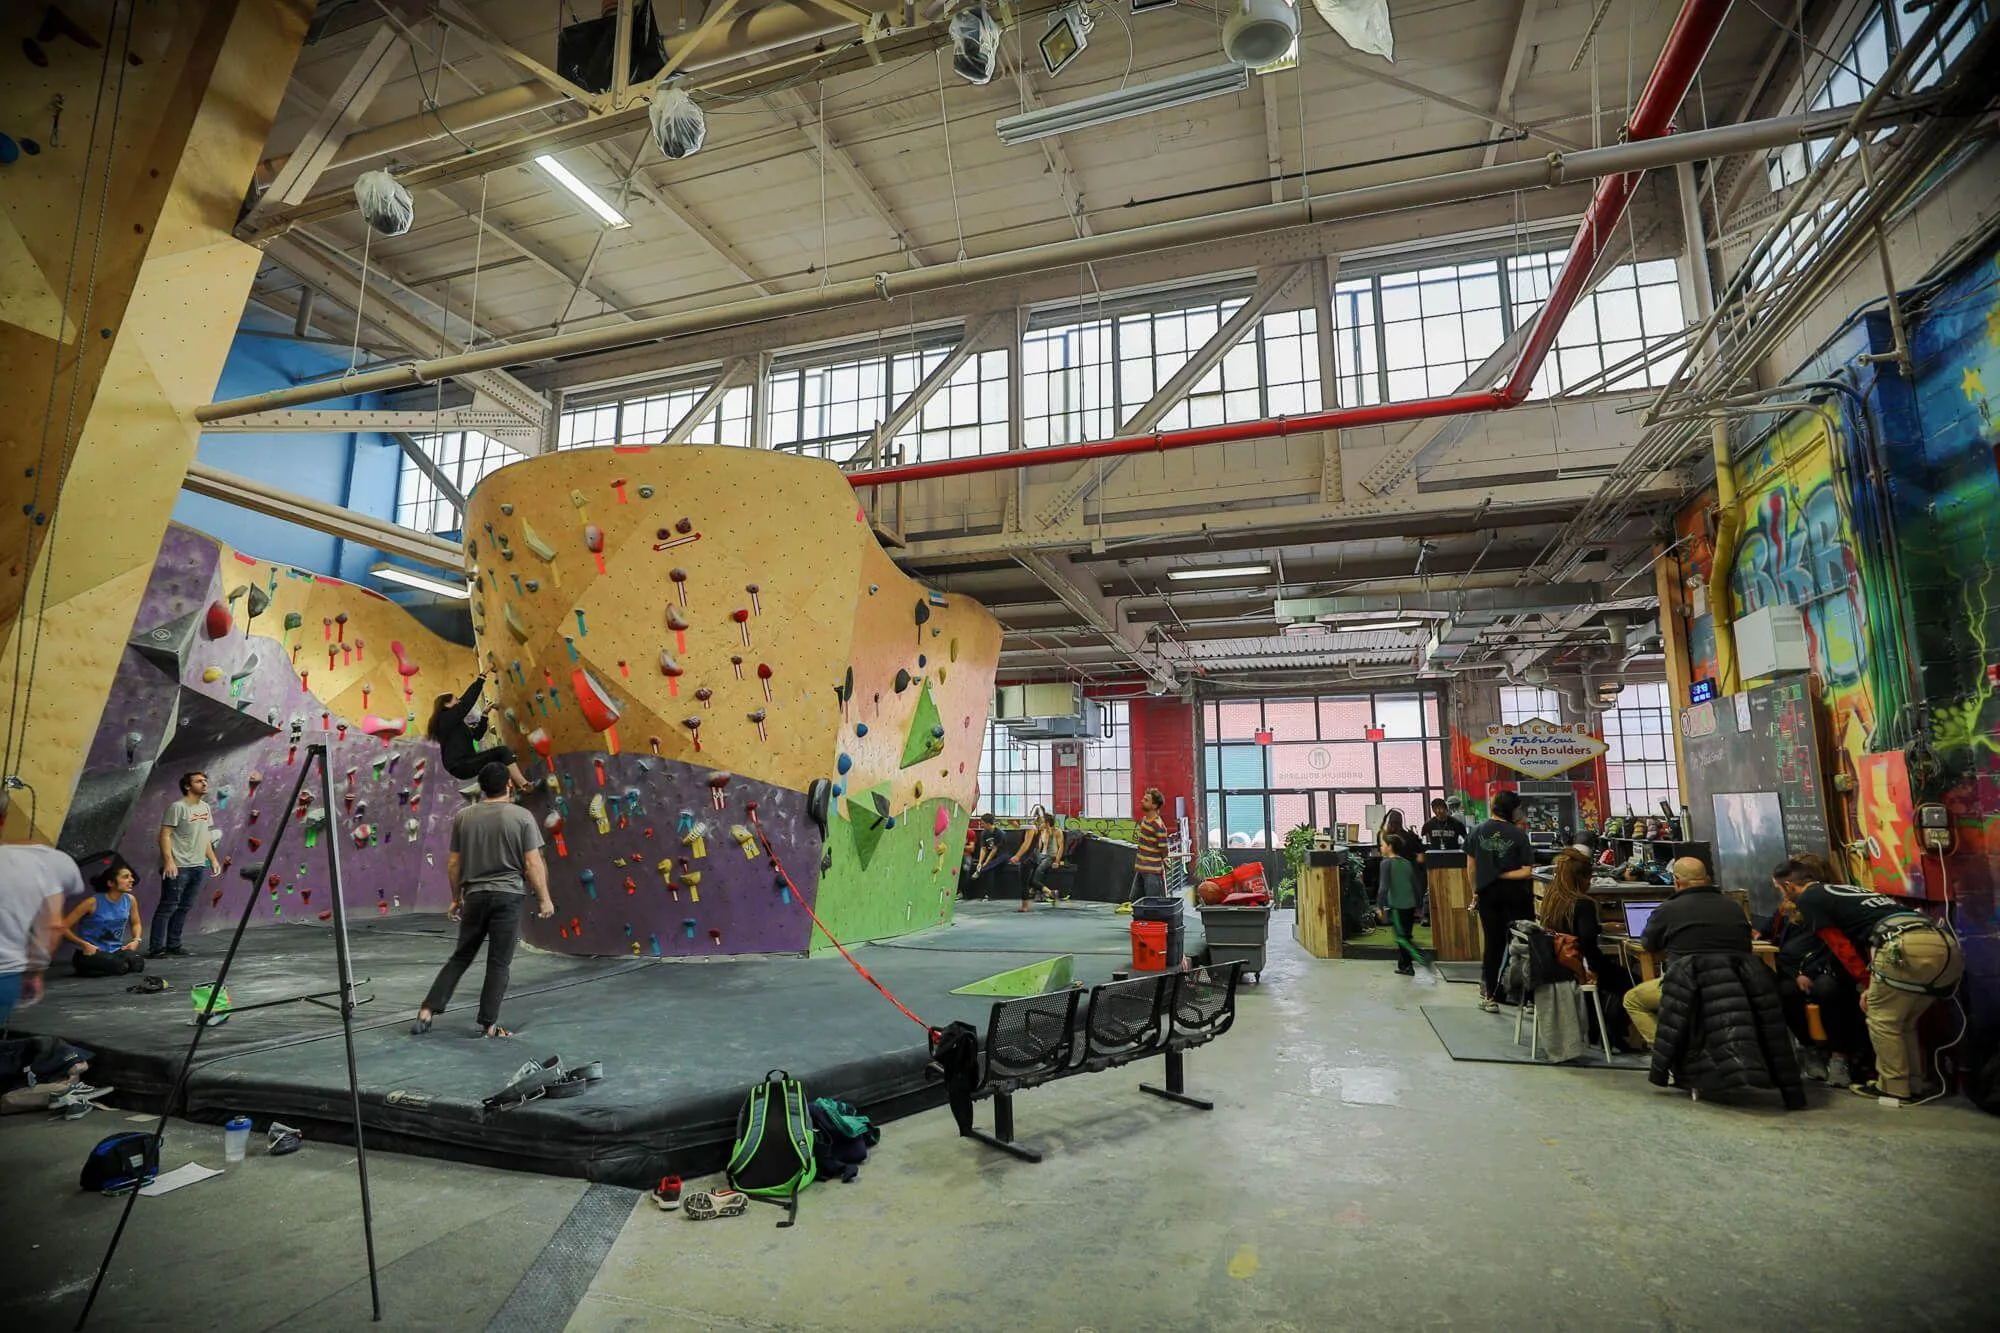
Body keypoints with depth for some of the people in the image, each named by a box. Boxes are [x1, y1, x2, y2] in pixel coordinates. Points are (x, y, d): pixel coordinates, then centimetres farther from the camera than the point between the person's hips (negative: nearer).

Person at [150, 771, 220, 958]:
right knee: (168, 906, -4)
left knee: (184, 907, 11)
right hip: (178, 866, -7)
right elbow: (165, 835, -13)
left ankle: (173, 945, 18)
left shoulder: (205, 807, 14)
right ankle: (157, 948, 2)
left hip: (199, 866, 7)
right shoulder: (178, 807, -9)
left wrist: (213, 859, 17)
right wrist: (168, 860, -21)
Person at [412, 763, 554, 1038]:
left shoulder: (463, 817, 3)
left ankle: (427, 1011, 15)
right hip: (508, 895, -4)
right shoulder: (522, 816, -8)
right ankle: (488, 1025, 8)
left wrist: (456, 898, 19)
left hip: (474, 896, 4)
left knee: (461, 957, 18)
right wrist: (544, 899, -1)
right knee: (499, 963, 4)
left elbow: (453, 864, 7)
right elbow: (533, 864, -9)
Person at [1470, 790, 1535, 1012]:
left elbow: (1472, 866, 6)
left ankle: (1491, 997, 14)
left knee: (1492, 943, 11)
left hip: (1487, 893, 3)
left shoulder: (1478, 832, 0)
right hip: (1514, 894, -3)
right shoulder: (1519, 835, -10)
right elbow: (1527, 871, -15)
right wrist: (1504, 875, -4)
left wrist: (1475, 891, 16)